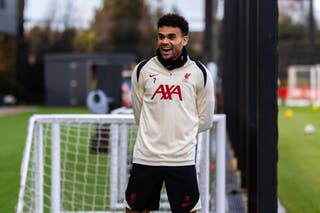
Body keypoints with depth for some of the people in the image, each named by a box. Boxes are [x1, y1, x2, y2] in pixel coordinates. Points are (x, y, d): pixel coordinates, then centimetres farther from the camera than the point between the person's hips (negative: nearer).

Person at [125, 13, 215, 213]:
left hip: (182, 158, -1)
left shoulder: (200, 73, 0)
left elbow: (205, 120, 6)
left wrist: (182, 132, 10)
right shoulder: (142, 70, 3)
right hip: (145, 156, 1)